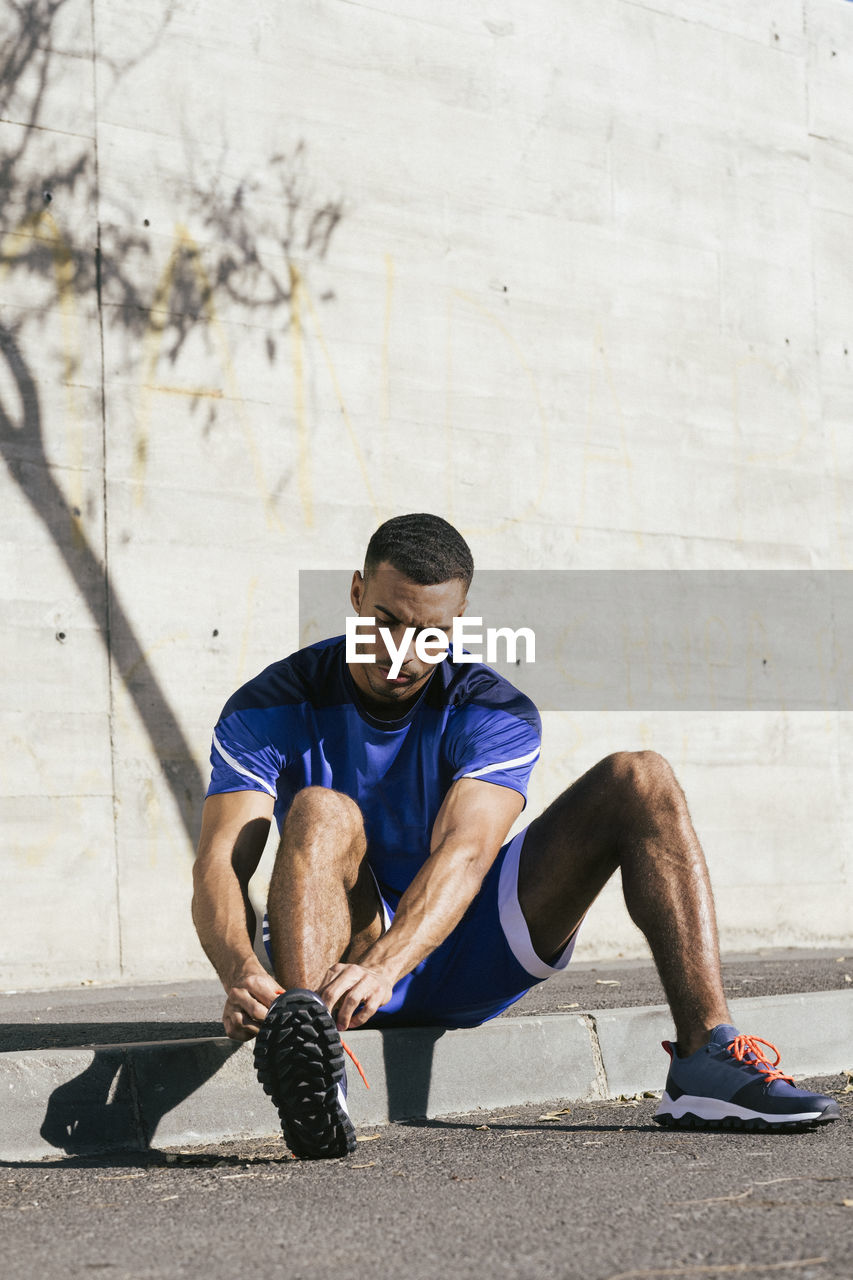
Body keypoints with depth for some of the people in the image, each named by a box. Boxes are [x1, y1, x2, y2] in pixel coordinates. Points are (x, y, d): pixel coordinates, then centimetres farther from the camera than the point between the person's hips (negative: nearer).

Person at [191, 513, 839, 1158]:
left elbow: (464, 852, -28)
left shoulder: (497, 713, -10)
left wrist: (383, 966, -47)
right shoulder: (268, 708, -11)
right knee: (322, 812, -32)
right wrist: (242, 974, -47)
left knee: (640, 780, -13)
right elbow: (219, 865, -24)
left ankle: (708, 1058, -25)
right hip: (342, 949, -2)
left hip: (465, 956, 2)